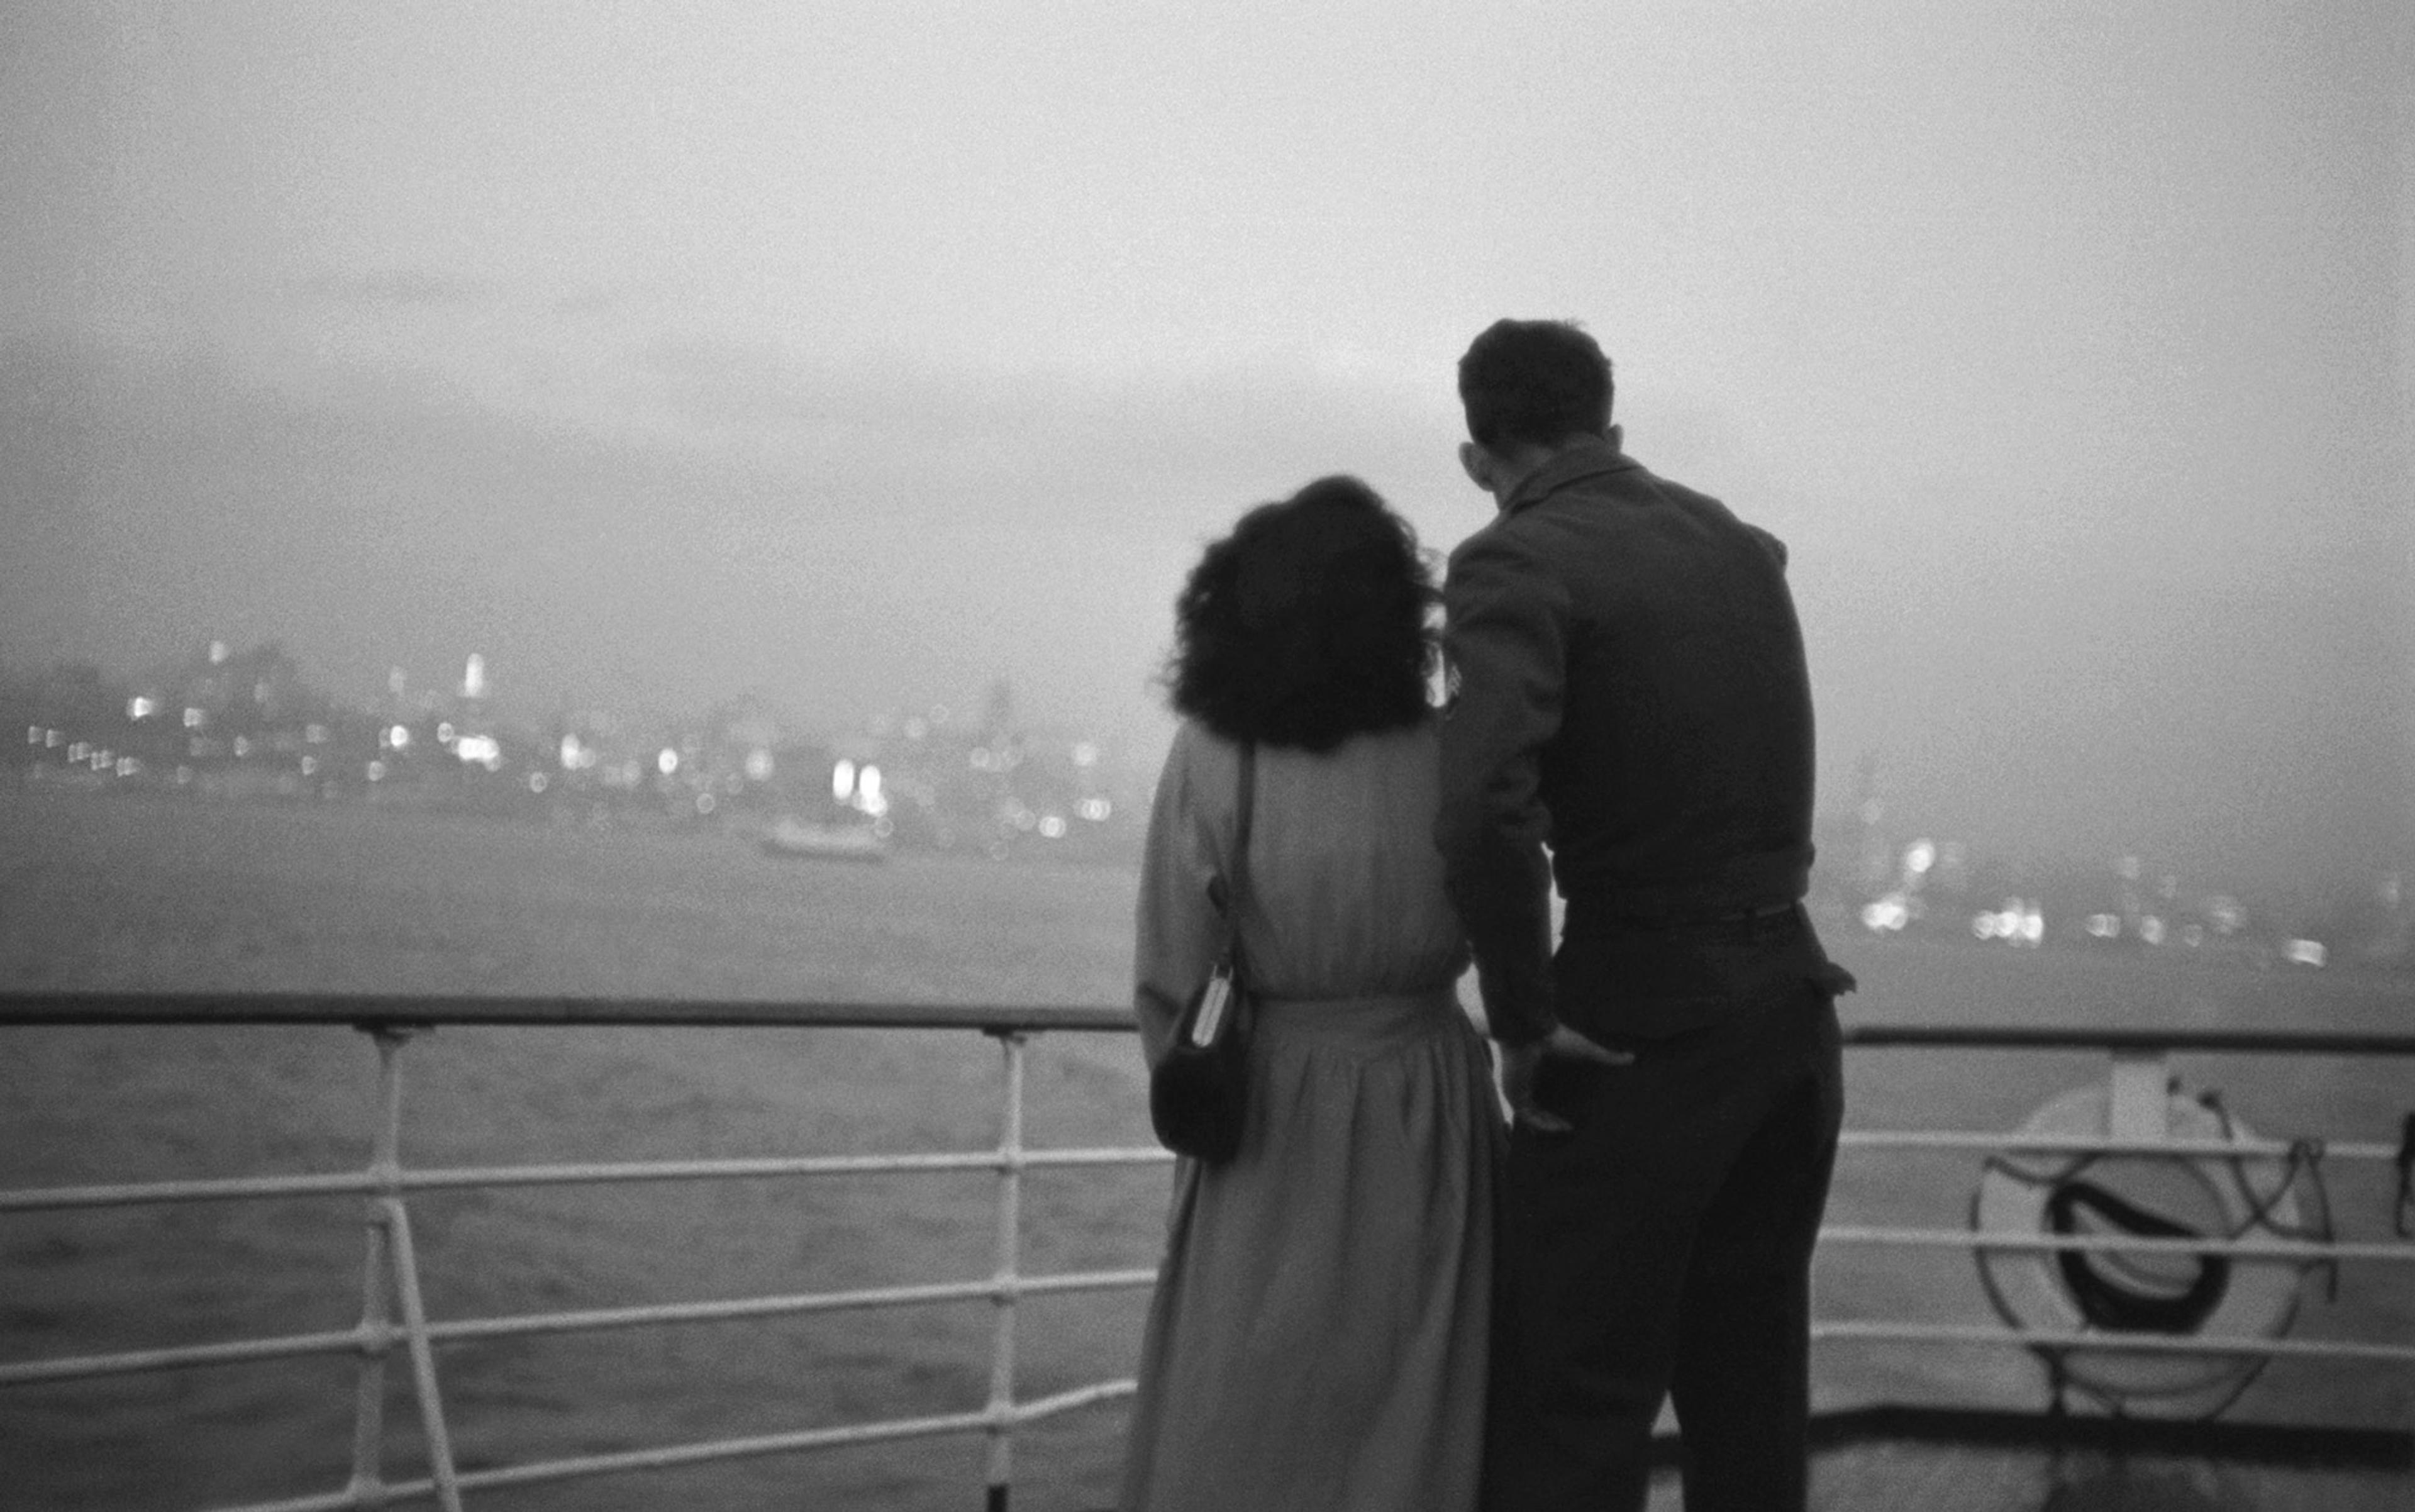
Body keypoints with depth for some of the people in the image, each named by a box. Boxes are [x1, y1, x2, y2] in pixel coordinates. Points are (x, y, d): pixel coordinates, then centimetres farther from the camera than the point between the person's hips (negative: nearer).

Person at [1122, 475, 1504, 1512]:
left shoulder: (1207, 763, -13)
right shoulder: (1444, 759, -10)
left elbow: (1171, 980, -6)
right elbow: (1468, 941, 2)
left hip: (1273, 1118, -1)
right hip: (1425, 1110, 1)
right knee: (1403, 1414, 12)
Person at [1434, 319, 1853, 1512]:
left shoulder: (1516, 564, -13)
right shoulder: (1743, 549, 9)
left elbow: (1483, 808, -29)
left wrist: (1521, 1020, -17)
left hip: (1639, 1022, -7)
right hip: (1793, 999, 7)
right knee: (1751, 1403, 17)